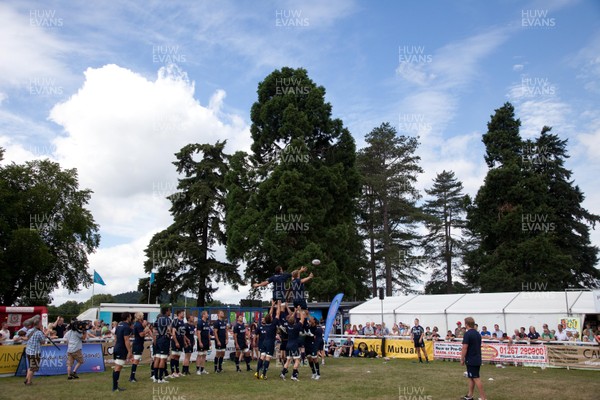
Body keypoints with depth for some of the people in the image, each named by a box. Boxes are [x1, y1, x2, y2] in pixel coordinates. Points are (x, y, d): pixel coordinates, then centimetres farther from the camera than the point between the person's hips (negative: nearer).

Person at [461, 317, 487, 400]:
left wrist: (462, 359, -9)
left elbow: (465, 348, -18)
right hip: (477, 360, 9)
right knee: (471, 378, 16)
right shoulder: (478, 334, 9)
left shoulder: (467, 334, -16)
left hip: (471, 360, -9)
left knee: (476, 379, -6)